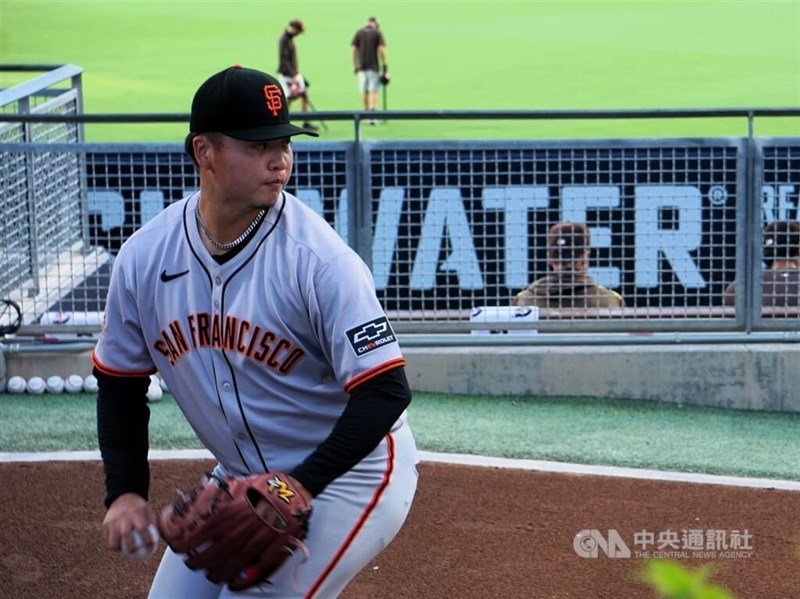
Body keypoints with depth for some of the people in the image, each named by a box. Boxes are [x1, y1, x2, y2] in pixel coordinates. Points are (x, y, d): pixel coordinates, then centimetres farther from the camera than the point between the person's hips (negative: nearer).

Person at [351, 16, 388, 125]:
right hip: (374, 66, -3)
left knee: (364, 91, 12)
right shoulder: (378, 33, -1)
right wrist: (384, 66, -4)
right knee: (373, 91, -4)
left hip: (361, 66, 3)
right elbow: (382, 49, -9)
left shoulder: (359, 33, 6)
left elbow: (353, 49, 2)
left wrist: (355, 65, 9)